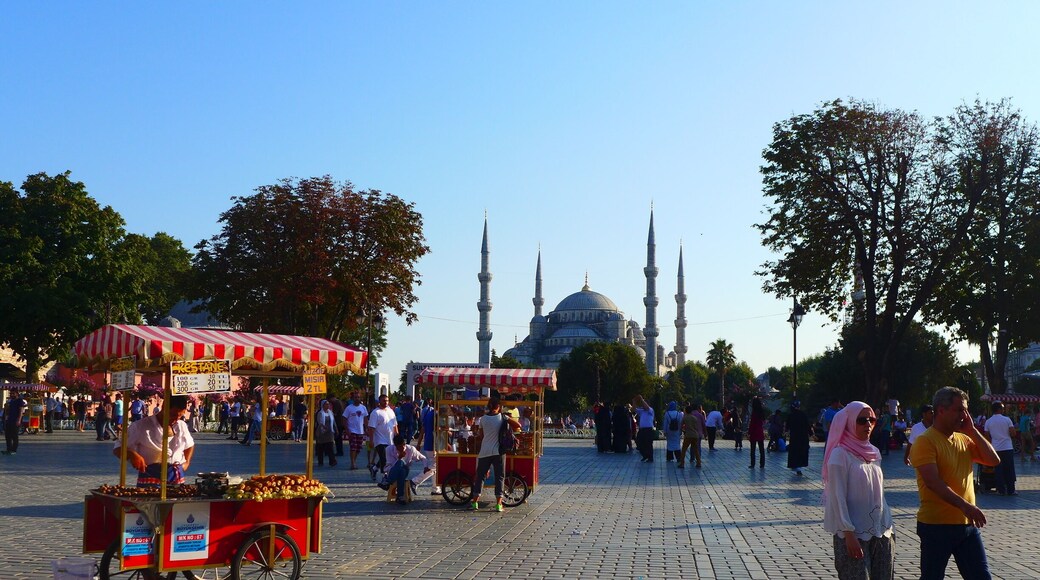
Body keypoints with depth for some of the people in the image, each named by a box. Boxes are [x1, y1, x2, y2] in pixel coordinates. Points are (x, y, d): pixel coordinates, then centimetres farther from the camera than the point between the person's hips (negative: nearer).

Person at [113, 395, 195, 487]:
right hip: (151, 478, -4)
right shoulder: (142, 426, -5)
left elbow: (190, 445, 30)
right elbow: (118, 448, -4)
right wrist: (132, 455, -25)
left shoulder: (181, 426, 11)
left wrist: (187, 462, 13)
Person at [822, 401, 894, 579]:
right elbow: (838, 498, -13)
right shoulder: (840, 454, -11)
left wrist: (888, 527, 13)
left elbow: (879, 493, 15)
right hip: (854, 534, -6)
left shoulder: (874, 452, 9)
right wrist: (849, 534, -16)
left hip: (881, 531, 6)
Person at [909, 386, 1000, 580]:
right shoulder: (925, 441, -12)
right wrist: (964, 505, -32)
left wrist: (972, 431, 0)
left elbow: (993, 460, 5)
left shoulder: (964, 439, 11)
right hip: (936, 525, -6)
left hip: (968, 524, 7)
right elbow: (933, 482, -23)